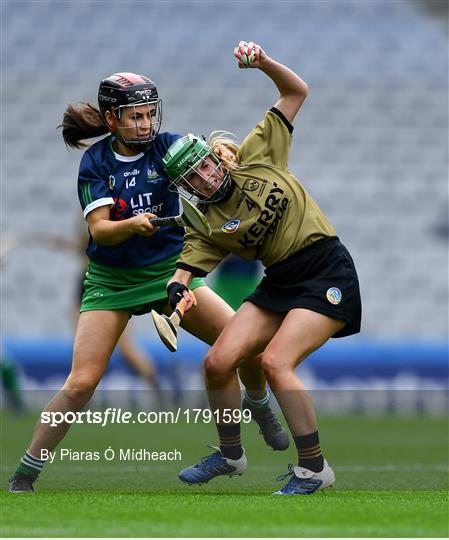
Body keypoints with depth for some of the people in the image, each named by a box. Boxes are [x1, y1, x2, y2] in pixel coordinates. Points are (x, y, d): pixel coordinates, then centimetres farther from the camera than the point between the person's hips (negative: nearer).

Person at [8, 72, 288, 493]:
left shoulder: (166, 146, -8)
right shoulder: (95, 163, -11)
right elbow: (99, 229, -20)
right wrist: (132, 225, -40)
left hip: (169, 270, 2)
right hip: (111, 281, -2)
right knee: (81, 383, -14)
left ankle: (261, 411, 25)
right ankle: (22, 477, -3)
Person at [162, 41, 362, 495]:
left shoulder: (255, 158, -2)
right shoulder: (207, 227, 2)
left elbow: (296, 92, 2)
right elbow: (186, 269, -8)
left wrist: (262, 62, -14)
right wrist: (178, 291, -31)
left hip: (328, 274, -5)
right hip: (280, 283, 5)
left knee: (275, 361, -22)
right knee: (218, 362, -5)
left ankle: (313, 469, -11)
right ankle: (231, 454, 20)